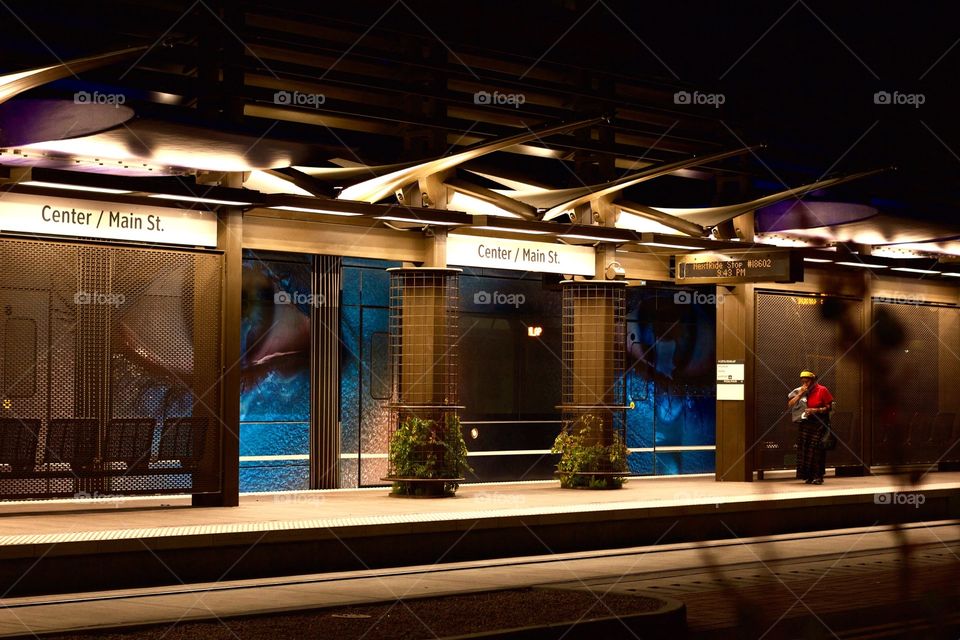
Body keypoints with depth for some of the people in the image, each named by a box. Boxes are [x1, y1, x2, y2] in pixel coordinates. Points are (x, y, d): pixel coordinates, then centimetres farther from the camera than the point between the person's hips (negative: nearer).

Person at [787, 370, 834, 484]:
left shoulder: (822, 390, -3)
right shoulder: (799, 391, 9)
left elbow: (829, 407, -2)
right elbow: (790, 405, 0)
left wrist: (816, 410, -15)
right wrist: (800, 394, -8)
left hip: (819, 424, -4)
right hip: (804, 423, 4)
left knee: (816, 449, -10)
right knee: (804, 449, -2)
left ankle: (818, 476, -4)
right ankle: (808, 476, 4)